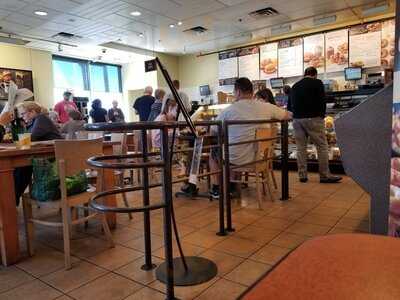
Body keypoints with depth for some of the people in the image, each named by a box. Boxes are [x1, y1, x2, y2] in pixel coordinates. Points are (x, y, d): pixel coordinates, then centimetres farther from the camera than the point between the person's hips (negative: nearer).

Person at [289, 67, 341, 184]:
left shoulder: (295, 85, 17)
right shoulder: (317, 83, 3)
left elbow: (289, 105, 18)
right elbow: (322, 101, -5)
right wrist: (322, 115, 6)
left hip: (297, 119, 5)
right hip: (313, 118, -5)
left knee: (301, 148, 7)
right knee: (322, 146, 0)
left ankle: (302, 175, 8)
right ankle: (325, 175, 1)